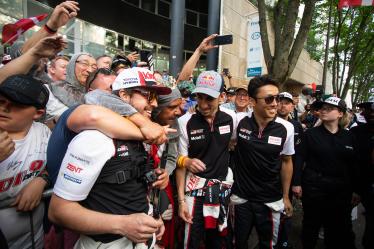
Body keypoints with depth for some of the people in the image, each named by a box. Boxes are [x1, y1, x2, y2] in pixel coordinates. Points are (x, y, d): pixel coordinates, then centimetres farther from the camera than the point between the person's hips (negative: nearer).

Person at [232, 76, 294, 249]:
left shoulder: (286, 128, -13)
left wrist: (285, 196, 7)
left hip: (271, 201, 1)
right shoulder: (239, 122, -15)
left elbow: (286, 162, 2)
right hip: (241, 198, 0)